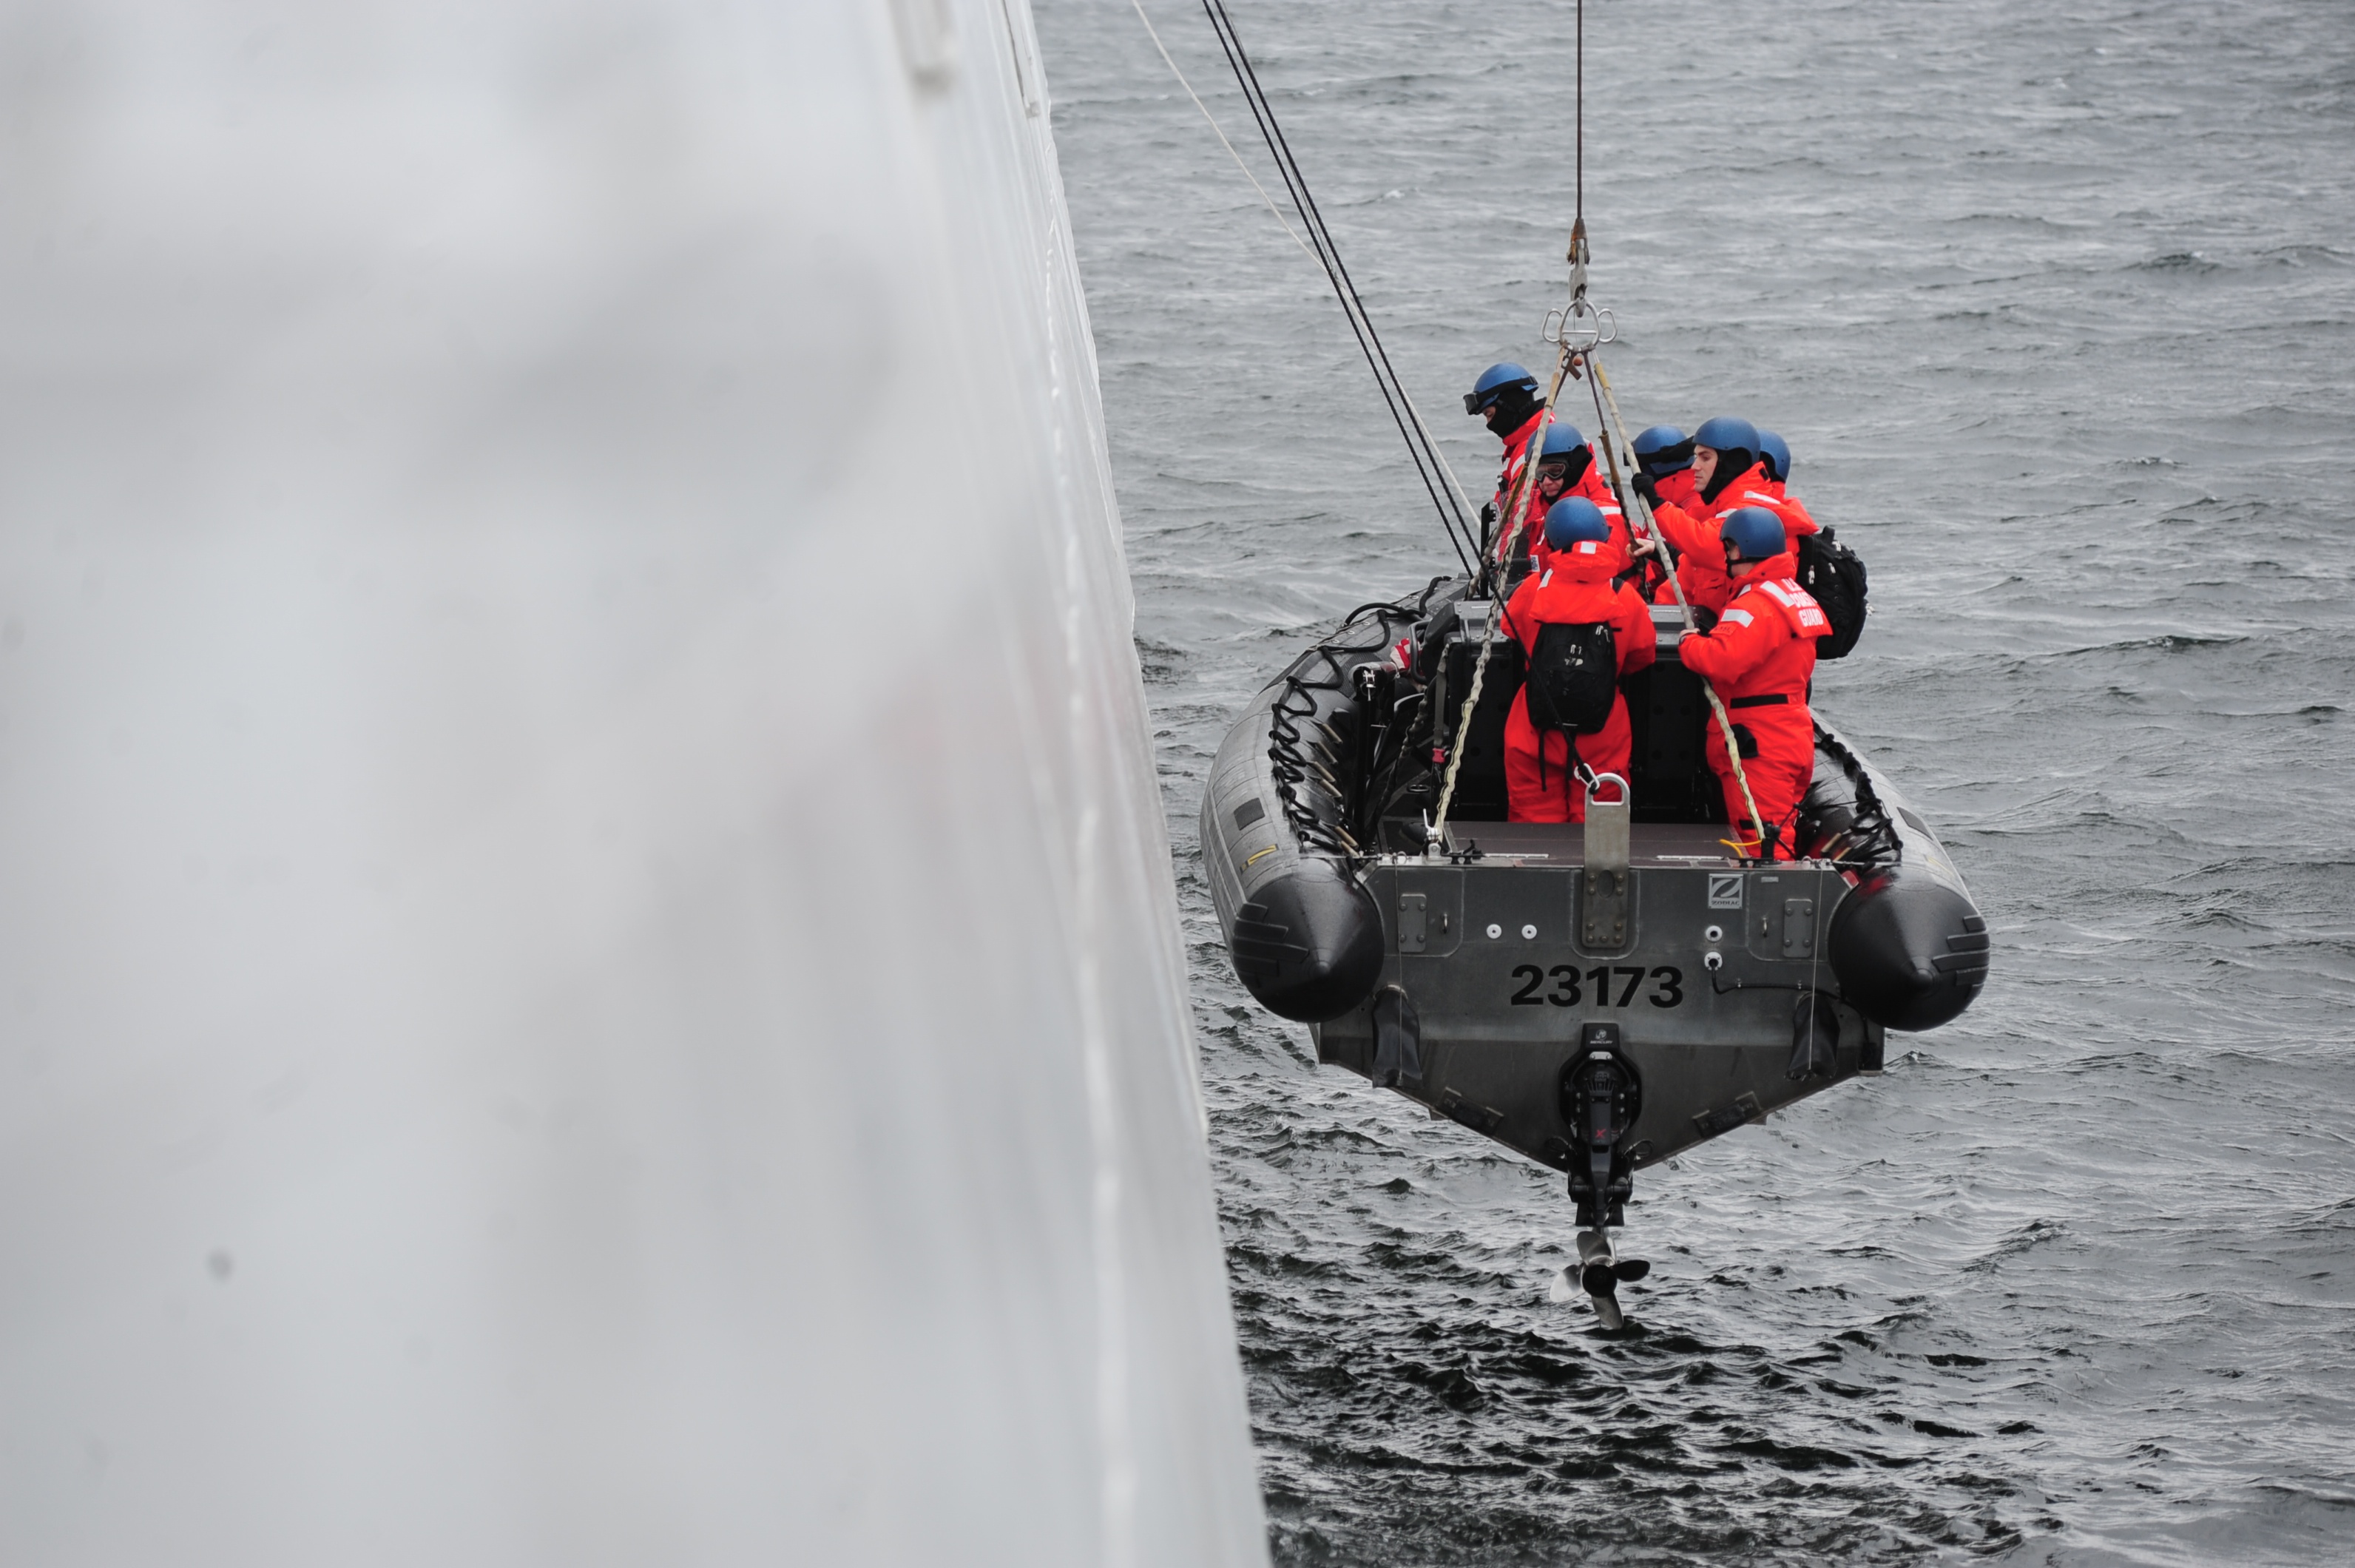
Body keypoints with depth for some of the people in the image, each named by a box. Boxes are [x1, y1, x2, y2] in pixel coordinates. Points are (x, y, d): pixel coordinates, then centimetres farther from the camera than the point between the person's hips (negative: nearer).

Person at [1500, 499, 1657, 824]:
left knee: (1534, 821, 8)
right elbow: (1642, 656, 3)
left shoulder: (1534, 589, -8)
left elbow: (1510, 628, 9)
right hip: (1602, 738, 0)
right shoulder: (1625, 598, -8)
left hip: (1536, 735, 0)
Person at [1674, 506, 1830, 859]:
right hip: (1793, 737, 10)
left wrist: (1689, 643, -12)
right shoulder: (1795, 596, 15)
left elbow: (1724, 661, -30)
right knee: (1780, 838, 16)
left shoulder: (1755, 604, -18)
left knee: (1761, 842, -8)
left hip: (1757, 746, -10)